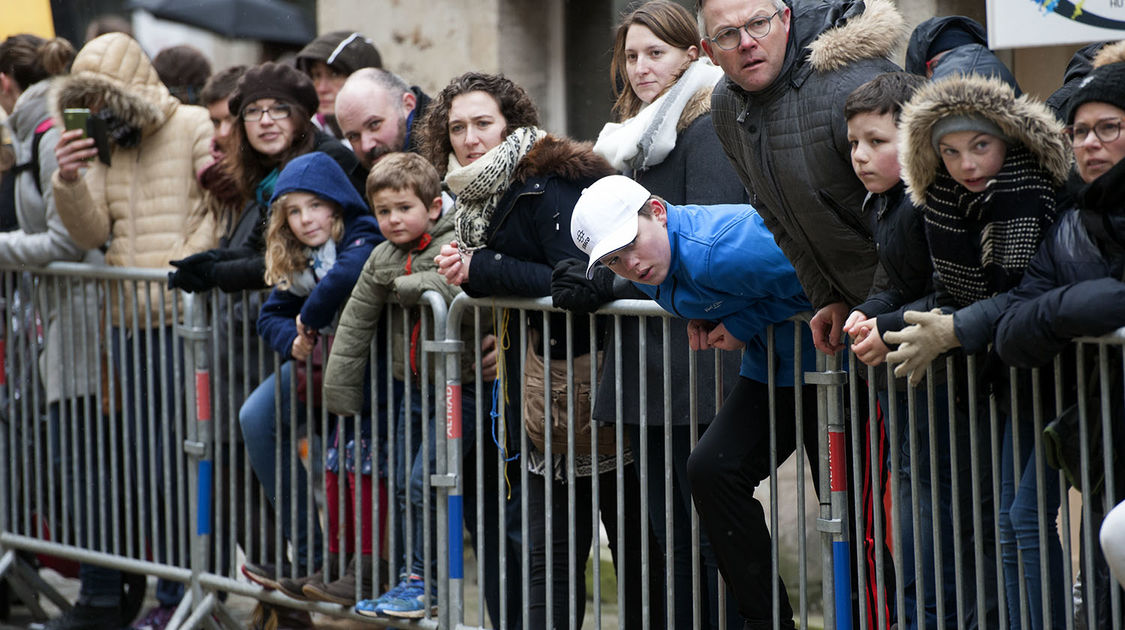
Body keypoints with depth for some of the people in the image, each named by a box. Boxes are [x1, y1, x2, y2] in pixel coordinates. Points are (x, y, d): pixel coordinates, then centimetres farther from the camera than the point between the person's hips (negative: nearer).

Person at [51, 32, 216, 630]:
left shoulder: (193, 128, -3)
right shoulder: (103, 143, 14)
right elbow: (92, 233, 6)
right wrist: (69, 181, -11)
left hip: (182, 317, -6)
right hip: (126, 321, 6)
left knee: (173, 465, -3)